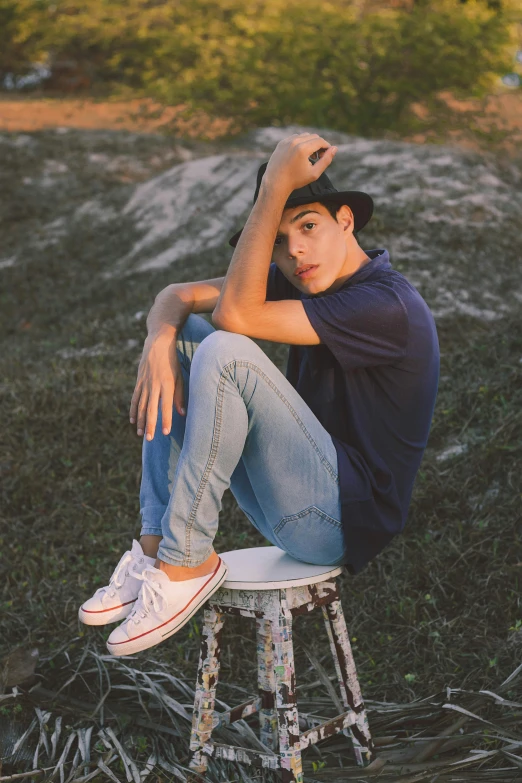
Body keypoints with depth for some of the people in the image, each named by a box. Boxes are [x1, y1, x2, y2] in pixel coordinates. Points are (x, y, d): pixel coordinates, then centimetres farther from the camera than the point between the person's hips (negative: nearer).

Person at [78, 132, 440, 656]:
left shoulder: (388, 305, -20)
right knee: (181, 335, 1)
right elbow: (177, 295, 5)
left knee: (225, 352, -27)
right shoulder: (304, 280, 7)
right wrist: (159, 344, -18)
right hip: (285, 497, 9)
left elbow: (235, 314, -25)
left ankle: (187, 562, -16)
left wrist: (276, 188, -24)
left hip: (341, 520, -9)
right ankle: (156, 548, -5)